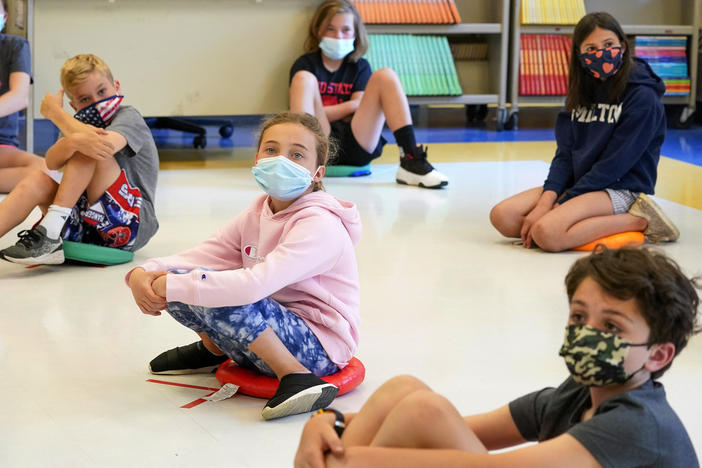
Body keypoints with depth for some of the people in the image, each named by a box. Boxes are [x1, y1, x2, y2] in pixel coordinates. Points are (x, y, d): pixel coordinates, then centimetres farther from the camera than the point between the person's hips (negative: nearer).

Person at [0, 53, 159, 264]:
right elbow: (51, 162, -7)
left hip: (131, 222, -6)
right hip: (87, 224, 6)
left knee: (90, 149, -22)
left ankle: (49, 232, -28)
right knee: (37, 180, -18)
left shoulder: (129, 117, -2)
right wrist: (74, 141, -33)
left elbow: (107, 145, -27)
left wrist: (55, 112, -9)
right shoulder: (81, 124, 15)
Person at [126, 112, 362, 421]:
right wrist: (142, 274, -20)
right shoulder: (260, 211, 6)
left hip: (320, 348, -8)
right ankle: (213, 348, 23)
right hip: (271, 332, 8)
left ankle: (296, 376, -21)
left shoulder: (320, 224, -21)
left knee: (221, 297, -30)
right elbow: (203, 255, 1)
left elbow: (256, 284, -34)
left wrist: (170, 287, -29)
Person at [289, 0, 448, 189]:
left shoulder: (360, 67, 18)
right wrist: (351, 105, -3)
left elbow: (355, 114, 7)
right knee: (304, 78, -20)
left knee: (385, 76, -10)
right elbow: (308, 115, -4)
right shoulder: (305, 64, 9)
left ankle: (411, 161, -28)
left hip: (356, 148, 3)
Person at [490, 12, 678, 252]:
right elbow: (565, 154, 5)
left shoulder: (642, 97, -11)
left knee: (547, 233, -32)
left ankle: (637, 220, -15)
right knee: (502, 216, -12)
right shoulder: (582, 92, 12)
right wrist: (546, 200, -13)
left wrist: (561, 204, -17)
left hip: (621, 189, -7)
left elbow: (614, 164, -15)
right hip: (578, 184, 7)